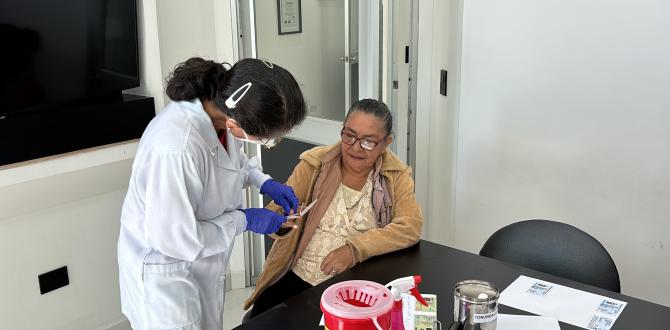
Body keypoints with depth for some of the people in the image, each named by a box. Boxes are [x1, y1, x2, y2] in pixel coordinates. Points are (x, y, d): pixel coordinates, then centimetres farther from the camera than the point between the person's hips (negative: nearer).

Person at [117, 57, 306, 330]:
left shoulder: (222, 110, -16)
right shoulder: (176, 149, -40)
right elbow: (175, 239, -29)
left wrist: (264, 183, -4)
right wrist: (244, 220, -20)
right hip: (165, 275, -7)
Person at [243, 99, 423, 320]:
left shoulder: (396, 175, -1)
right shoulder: (314, 164, -2)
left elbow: (411, 227, -12)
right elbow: (274, 216, -2)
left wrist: (355, 248, -23)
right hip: (296, 279, 0)